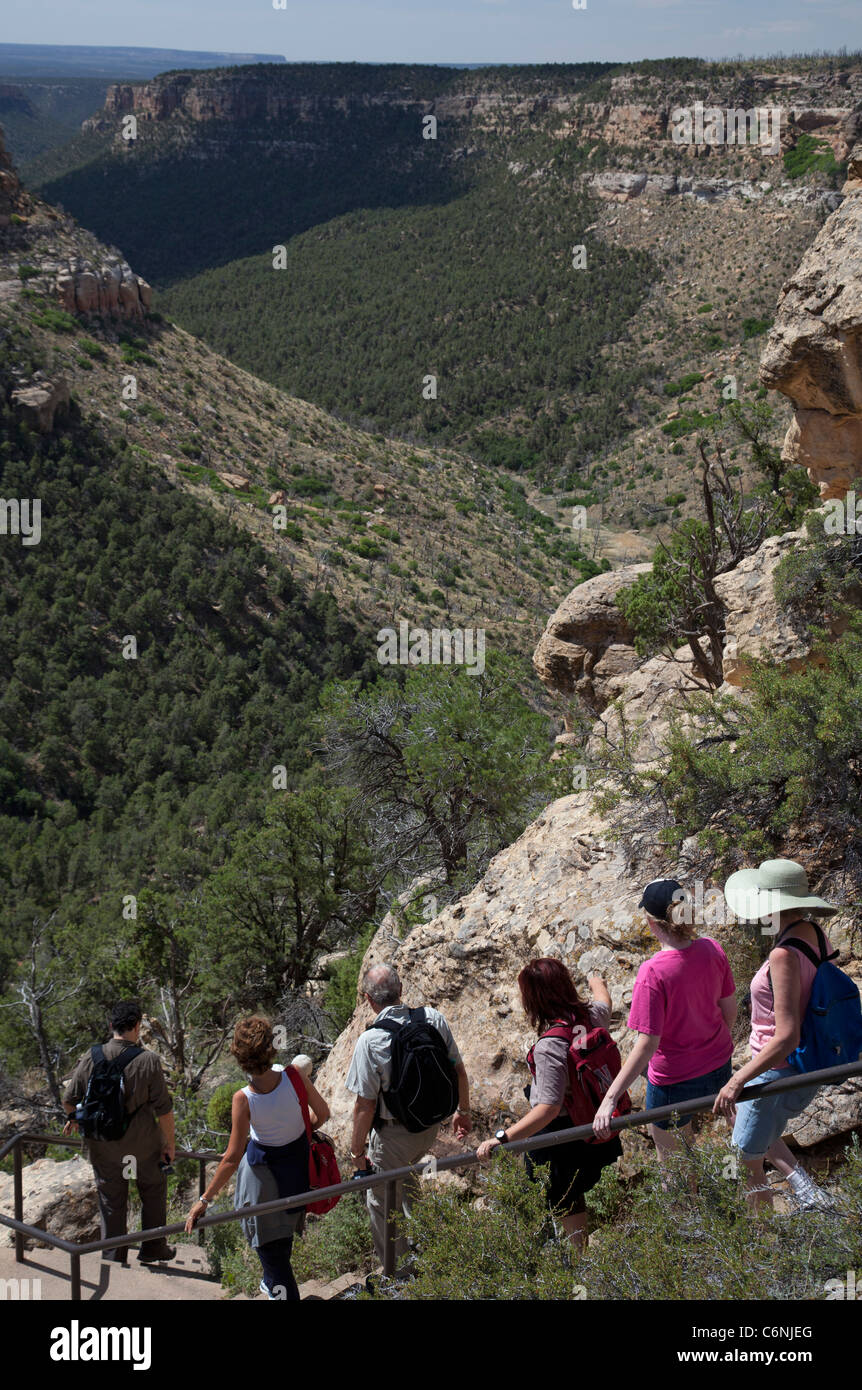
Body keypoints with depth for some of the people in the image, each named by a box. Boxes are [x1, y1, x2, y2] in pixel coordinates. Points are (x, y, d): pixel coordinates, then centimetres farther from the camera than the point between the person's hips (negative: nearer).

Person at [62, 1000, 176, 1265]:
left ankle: (113, 1259, 23)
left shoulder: (91, 1057, -8)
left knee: (111, 1202, 15)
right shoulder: (148, 1061, -16)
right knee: (153, 1189, 21)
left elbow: (69, 1100, 2)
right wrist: (169, 1144, 0)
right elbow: (164, 1109, -13)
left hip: (103, 1145, 2)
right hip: (142, 1144, -2)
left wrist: (73, 1119, 24)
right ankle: (152, 1248, 30)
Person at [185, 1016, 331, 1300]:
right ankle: (274, 1284, 54)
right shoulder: (294, 1076, -26)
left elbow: (232, 1159, -25)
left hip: (263, 1164, -4)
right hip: (297, 1160, 4)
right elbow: (322, 1113, -9)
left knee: (268, 1239, 17)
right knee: (284, 1228, 31)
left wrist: (205, 1199, -16)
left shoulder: (243, 1099, -31)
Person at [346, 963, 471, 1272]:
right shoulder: (433, 1018, -11)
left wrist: (357, 1151, -7)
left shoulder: (370, 1041, -25)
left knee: (383, 1202, 15)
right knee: (404, 1175, 34)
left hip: (395, 1135, -6)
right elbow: (459, 1071, 0)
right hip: (432, 1126, 6)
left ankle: (397, 1276, 26)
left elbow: (365, 1105, -20)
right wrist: (463, 1112, 16)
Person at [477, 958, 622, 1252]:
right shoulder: (592, 1016, -11)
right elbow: (604, 1001, 17)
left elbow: (548, 1109, -37)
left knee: (567, 1205, 14)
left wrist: (502, 1138, -40)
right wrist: (596, 982, 40)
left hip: (561, 1132, -8)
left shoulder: (549, 1046, -34)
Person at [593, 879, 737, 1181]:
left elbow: (647, 1044, -30)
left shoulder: (653, 972, -30)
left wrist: (610, 1099, -27)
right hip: (718, 1066, 6)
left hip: (675, 1081, -6)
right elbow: (729, 1007, 1)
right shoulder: (711, 950, -13)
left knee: (670, 1160, 18)